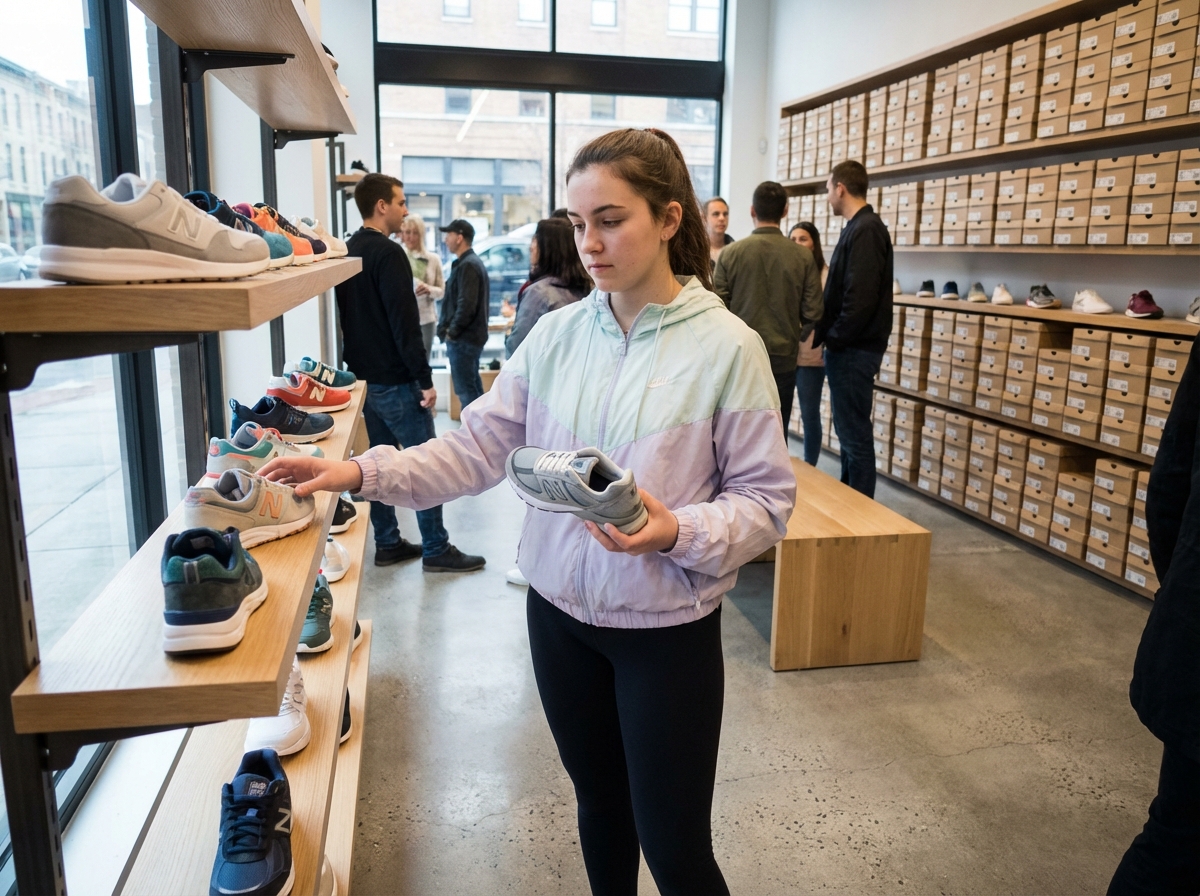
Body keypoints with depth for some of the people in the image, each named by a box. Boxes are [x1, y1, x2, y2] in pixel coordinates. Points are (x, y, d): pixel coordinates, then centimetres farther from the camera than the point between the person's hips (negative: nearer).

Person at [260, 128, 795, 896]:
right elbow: (480, 447, -3)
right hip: (560, 611, 4)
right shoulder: (557, 333, -1)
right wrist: (362, 472, -13)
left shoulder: (727, 347, -13)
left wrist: (678, 533, -27)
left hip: (668, 630, -3)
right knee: (599, 803, 23)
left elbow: (766, 500, -10)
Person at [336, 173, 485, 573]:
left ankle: (388, 544, 21)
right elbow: (404, 323, -21)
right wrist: (425, 380, -18)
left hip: (363, 375, 9)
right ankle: (436, 549, 4)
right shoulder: (388, 254, -16)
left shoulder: (348, 252, 12)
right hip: (395, 380, -9)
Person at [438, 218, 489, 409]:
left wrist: (452, 331, -15)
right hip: (470, 335, 11)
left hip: (463, 338, -11)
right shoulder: (473, 262, 15)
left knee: (466, 389, -5)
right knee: (474, 386, 17)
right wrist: (448, 328, 15)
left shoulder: (467, 265, -17)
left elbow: (467, 305, -25)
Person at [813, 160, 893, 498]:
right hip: (849, 347, 10)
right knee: (849, 427, 16)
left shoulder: (865, 230, -16)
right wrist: (829, 336, 10)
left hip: (854, 349, -10)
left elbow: (861, 296, -23)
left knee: (854, 431, -2)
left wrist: (833, 338, -14)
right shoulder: (859, 227, 15)